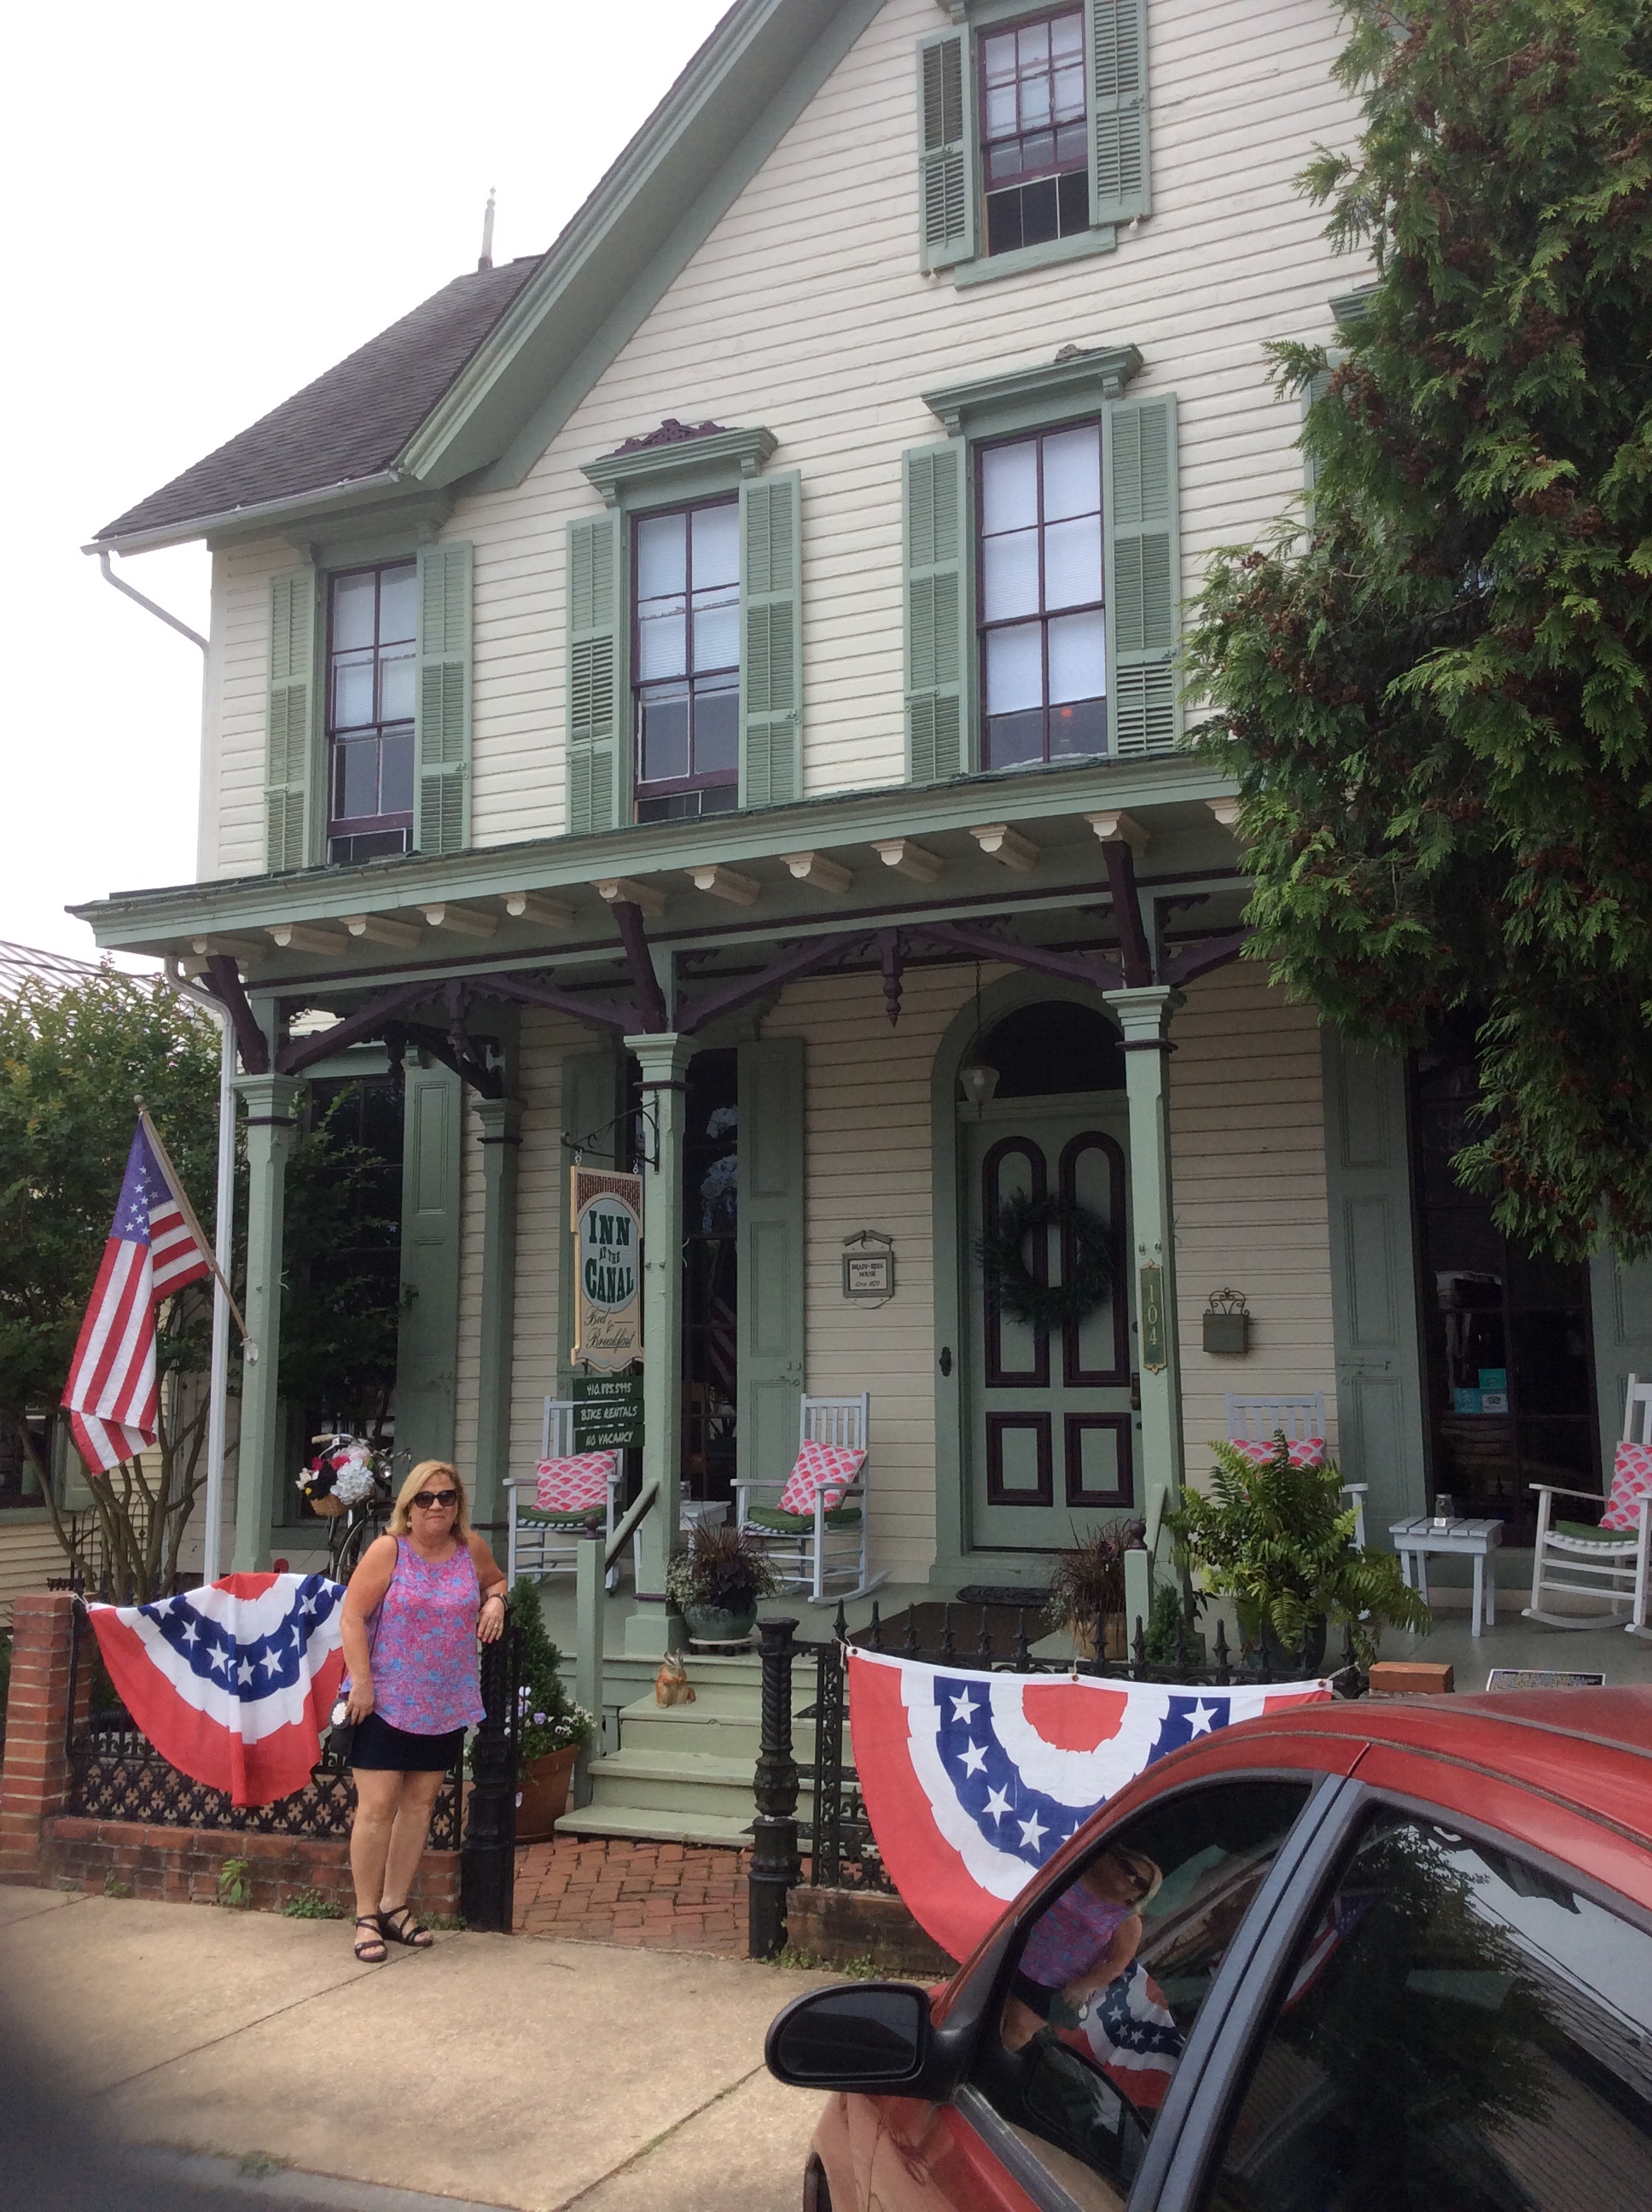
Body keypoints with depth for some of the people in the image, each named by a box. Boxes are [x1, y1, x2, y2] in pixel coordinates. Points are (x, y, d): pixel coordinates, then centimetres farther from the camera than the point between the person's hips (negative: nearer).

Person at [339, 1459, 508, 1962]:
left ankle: (394, 1905, 25)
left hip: (446, 1705, 5)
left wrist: (495, 1600, -1)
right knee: (377, 1806, -4)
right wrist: (361, 1683, -17)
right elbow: (352, 1616, -12)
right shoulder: (388, 1550, -11)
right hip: (386, 1702, -5)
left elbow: (494, 1581, 23)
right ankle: (366, 1916, 9)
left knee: (419, 1803, 12)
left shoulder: (471, 1548, 2)